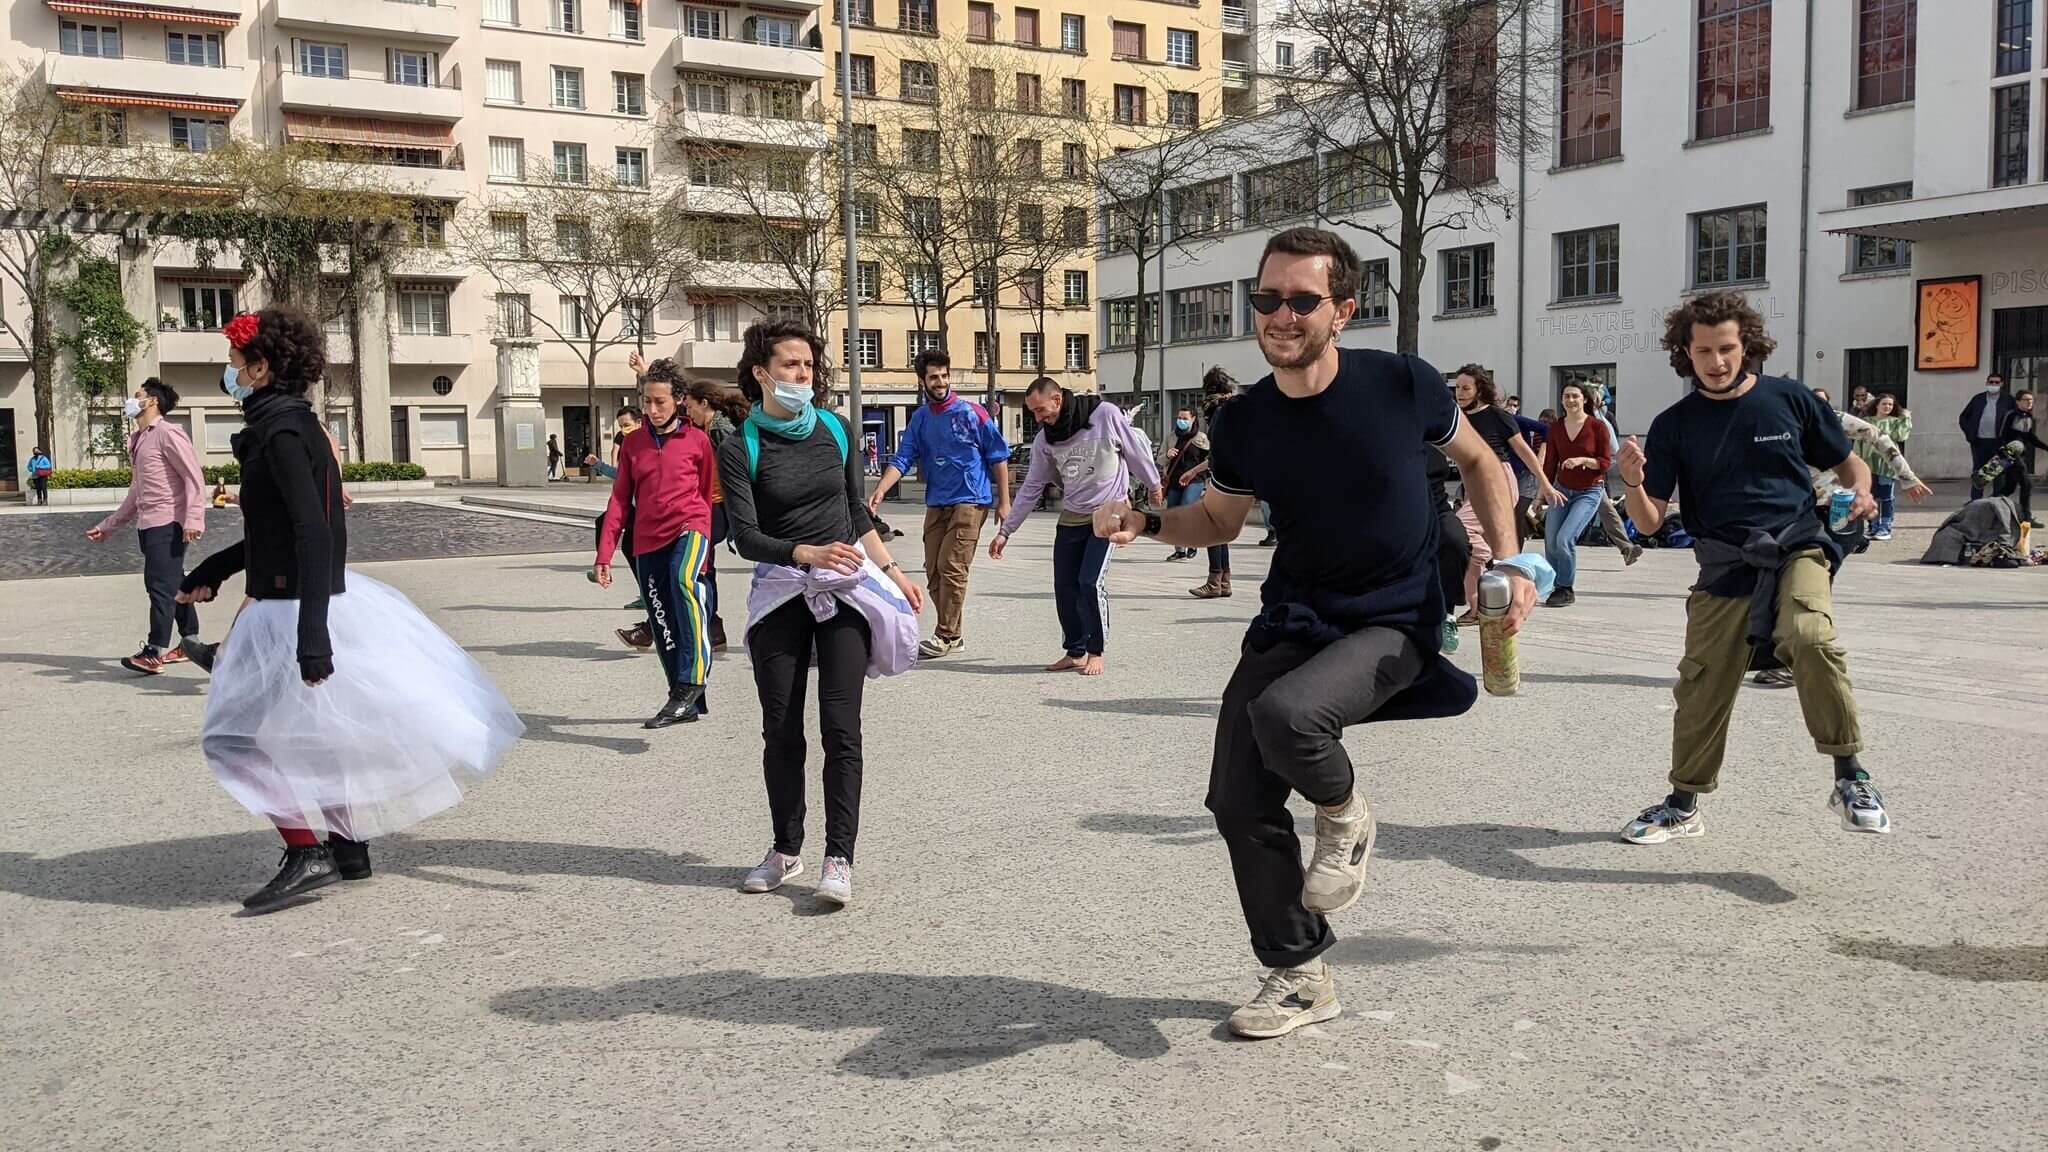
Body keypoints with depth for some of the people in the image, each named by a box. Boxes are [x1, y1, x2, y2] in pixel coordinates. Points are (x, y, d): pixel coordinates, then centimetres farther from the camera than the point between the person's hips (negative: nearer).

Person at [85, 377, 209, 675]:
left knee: (160, 585, -11)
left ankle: (154, 653, -13)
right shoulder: (137, 439, 20)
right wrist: (108, 525, 25)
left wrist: (193, 518, -24)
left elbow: (194, 477, -15)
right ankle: (190, 643, 17)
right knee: (173, 584, 12)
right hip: (147, 525, 9)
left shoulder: (168, 433, -8)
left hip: (167, 524, -9)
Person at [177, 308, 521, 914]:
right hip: (306, 600, 10)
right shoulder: (293, 425, 12)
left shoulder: (282, 434, -18)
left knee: (246, 733, -4)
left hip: (293, 606, -10)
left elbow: (312, 534, -26)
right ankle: (348, 847, 25)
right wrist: (211, 571, 30)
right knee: (317, 730, 16)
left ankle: (307, 853, -3)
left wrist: (311, 635, -30)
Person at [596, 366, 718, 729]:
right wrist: (605, 554, 5)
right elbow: (620, 499, 10)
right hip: (647, 541, 4)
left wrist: (707, 547, 13)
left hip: (689, 528, -4)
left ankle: (691, 681, -33)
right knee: (663, 628, 6)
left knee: (683, 581, -35)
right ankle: (687, 705, 19)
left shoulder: (697, 440, 2)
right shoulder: (632, 443, 9)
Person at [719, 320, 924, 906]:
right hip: (780, 593, -1)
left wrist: (893, 571, 11)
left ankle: (839, 859, -3)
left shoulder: (835, 429, 5)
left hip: (845, 590, 1)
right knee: (781, 729, 6)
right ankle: (786, 851, 22)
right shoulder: (740, 448, -4)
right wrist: (808, 554, -28)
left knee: (840, 726, -7)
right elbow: (745, 537, -12)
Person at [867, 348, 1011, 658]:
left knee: (951, 567, -12)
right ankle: (954, 633, 19)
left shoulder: (970, 413, -6)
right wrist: (879, 492, -12)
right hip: (936, 503, 6)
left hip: (969, 501, -6)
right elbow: (902, 459, 3)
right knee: (934, 572, 6)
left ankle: (945, 636, -3)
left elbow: (998, 456, -2)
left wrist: (1003, 502, -4)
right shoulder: (920, 418, 8)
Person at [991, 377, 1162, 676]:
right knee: (1065, 587, 2)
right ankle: (1075, 651, 17)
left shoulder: (1105, 414, -14)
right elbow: (1031, 488, 6)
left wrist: (1153, 485, 13)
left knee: (1091, 583, -14)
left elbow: (1135, 451, 0)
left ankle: (1095, 652, 3)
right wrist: (1005, 531, 4)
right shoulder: (1044, 439, 0)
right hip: (1070, 519, 5)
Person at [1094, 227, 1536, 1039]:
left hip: (1393, 623, -4)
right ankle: (1300, 976, 22)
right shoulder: (1243, 426, -6)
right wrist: (1145, 523, -9)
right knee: (1239, 801, 1)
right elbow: (1218, 520, 12)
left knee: (1283, 714, -34)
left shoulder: (1402, 386, -15)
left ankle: (1344, 814, 3)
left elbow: (1478, 461, 4)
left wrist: (1509, 561, -7)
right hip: (1293, 619, 5)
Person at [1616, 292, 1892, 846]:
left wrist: (1861, 495, -8)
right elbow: (1650, 522, -2)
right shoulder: (1674, 425, 2)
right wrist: (1633, 483, -23)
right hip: (1724, 566, 2)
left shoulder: (1789, 399, 1)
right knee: (1702, 685, 1)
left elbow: (1849, 464, 14)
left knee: (1809, 638, -30)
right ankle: (1684, 804, 22)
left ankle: (1850, 776, -16)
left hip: (1797, 549, -1)